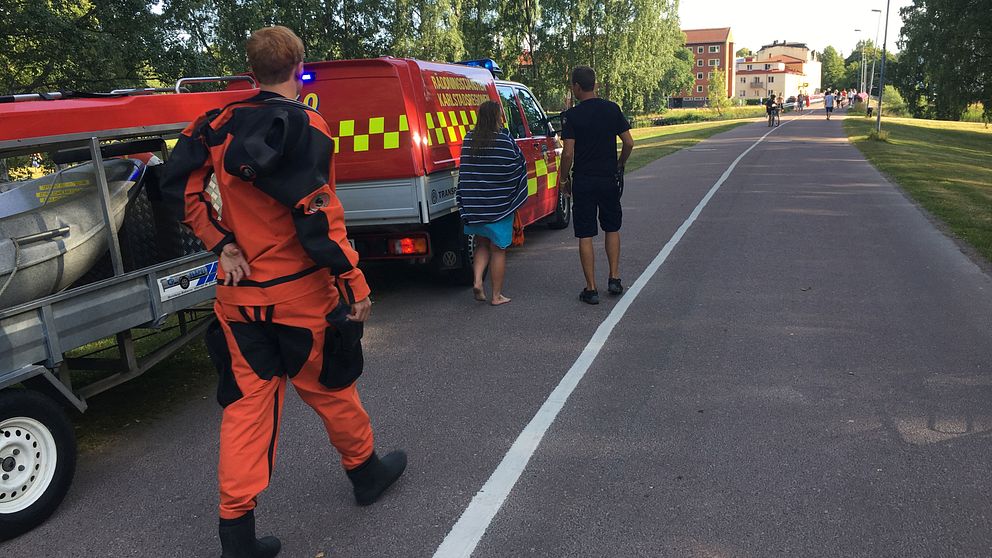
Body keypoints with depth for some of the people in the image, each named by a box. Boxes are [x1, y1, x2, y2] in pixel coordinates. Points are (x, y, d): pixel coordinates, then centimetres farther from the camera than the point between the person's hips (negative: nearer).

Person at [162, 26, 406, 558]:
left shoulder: (220, 125, 4)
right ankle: (366, 471, 37)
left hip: (239, 293, 5)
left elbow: (182, 187, 2)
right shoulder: (303, 126, -14)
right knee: (329, 387, 15)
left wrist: (224, 246, 0)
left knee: (246, 403, 10)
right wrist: (355, 284, -15)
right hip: (299, 294, -4)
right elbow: (317, 215, -20)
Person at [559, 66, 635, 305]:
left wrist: (564, 179, -1)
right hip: (609, 179, 3)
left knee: (585, 236, 3)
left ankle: (591, 289, 4)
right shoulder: (612, 109, 1)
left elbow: (568, 153, -15)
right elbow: (629, 143, 0)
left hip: (583, 181, -3)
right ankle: (614, 278, 16)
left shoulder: (571, 116, -10)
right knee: (612, 229, 20)